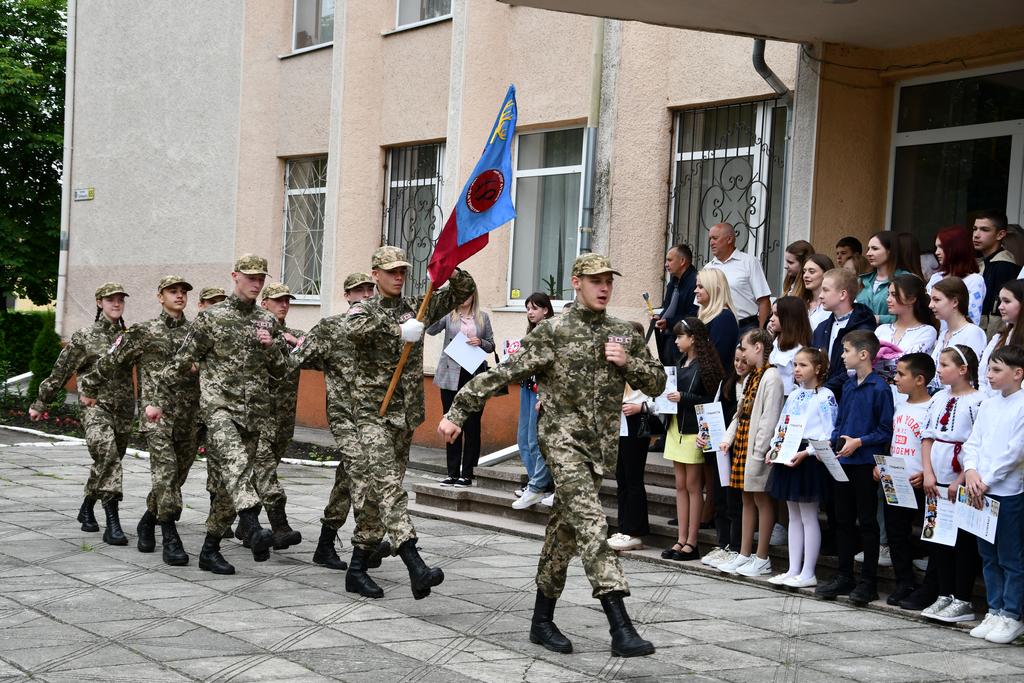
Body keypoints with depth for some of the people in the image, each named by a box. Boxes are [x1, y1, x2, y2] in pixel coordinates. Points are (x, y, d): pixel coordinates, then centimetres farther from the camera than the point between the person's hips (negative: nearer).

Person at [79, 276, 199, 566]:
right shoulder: (144, 332, 2)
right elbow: (111, 360, 10)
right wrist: (90, 388, 17)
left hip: (188, 418, 4)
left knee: (177, 477, 10)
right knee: (166, 472, -17)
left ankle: (148, 521, 34)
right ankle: (170, 539, -14)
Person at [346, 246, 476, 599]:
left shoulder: (417, 307, 13)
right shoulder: (364, 309, 0)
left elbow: (464, 291, 11)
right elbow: (354, 330, -25)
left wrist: (453, 273, -10)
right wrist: (397, 329, -32)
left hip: (406, 413, 6)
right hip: (373, 411, -6)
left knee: (375, 489, 11)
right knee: (388, 483, -18)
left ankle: (358, 567, 19)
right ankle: (416, 567, -31)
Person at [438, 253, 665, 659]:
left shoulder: (625, 335, 11)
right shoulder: (553, 332, -4)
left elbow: (657, 384, 14)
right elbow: (501, 374, -5)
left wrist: (628, 362, -5)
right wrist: (457, 412, -7)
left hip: (601, 445, 5)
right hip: (563, 438, -5)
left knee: (566, 529, 12)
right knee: (591, 523, -17)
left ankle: (542, 620, 23)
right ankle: (621, 629, -24)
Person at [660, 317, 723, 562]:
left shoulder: (705, 365, -11)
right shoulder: (681, 363, 13)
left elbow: (712, 400, -14)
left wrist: (683, 398, -19)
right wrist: (668, 396, 3)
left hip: (694, 431, -8)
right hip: (676, 428, 8)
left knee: (693, 486, -3)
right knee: (680, 486, 9)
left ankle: (691, 542, 1)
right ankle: (681, 539, 13)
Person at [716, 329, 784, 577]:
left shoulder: (771, 377, -13)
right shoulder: (751, 377, 16)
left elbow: (770, 417, -18)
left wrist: (759, 452, -20)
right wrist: (728, 438, 5)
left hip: (758, 448, -9)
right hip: (743, 445, 9)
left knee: (762, 499, -2)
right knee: (747, 499, 13)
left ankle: (762, 559, 4)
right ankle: (744, 555, 19)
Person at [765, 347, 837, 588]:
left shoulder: (825, 397, -10)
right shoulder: (793, 396, 14)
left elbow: (827, 435, -16)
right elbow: (781, 426, 18)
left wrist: (805, 453, -22)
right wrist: (774, 446, 2)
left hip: (808, 459, -8)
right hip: (787, 457, 8)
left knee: (808, 516, -2)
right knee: (794, 516, 12)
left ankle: (808, 573, 4)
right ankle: (793, 570, 17)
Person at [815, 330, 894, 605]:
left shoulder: (879, 388, -12)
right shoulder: (848, 386, 12)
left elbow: (886, 430, -12)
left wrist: (859, 442, -18)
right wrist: (834, 441, 3)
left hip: (866, 463, -7)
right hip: (843, 462, 7)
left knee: (867, 521, 1)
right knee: (843, 520, 12)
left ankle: (868, 581, 8)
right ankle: (844, 576, 20)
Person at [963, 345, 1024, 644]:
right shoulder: (988, 406, 12)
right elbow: (973, 443, 10)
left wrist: (987, 481, -13)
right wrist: (971, 470, -9)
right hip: (981, 493, 7)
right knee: (988, 556, 12)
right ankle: (994, 611, 21)